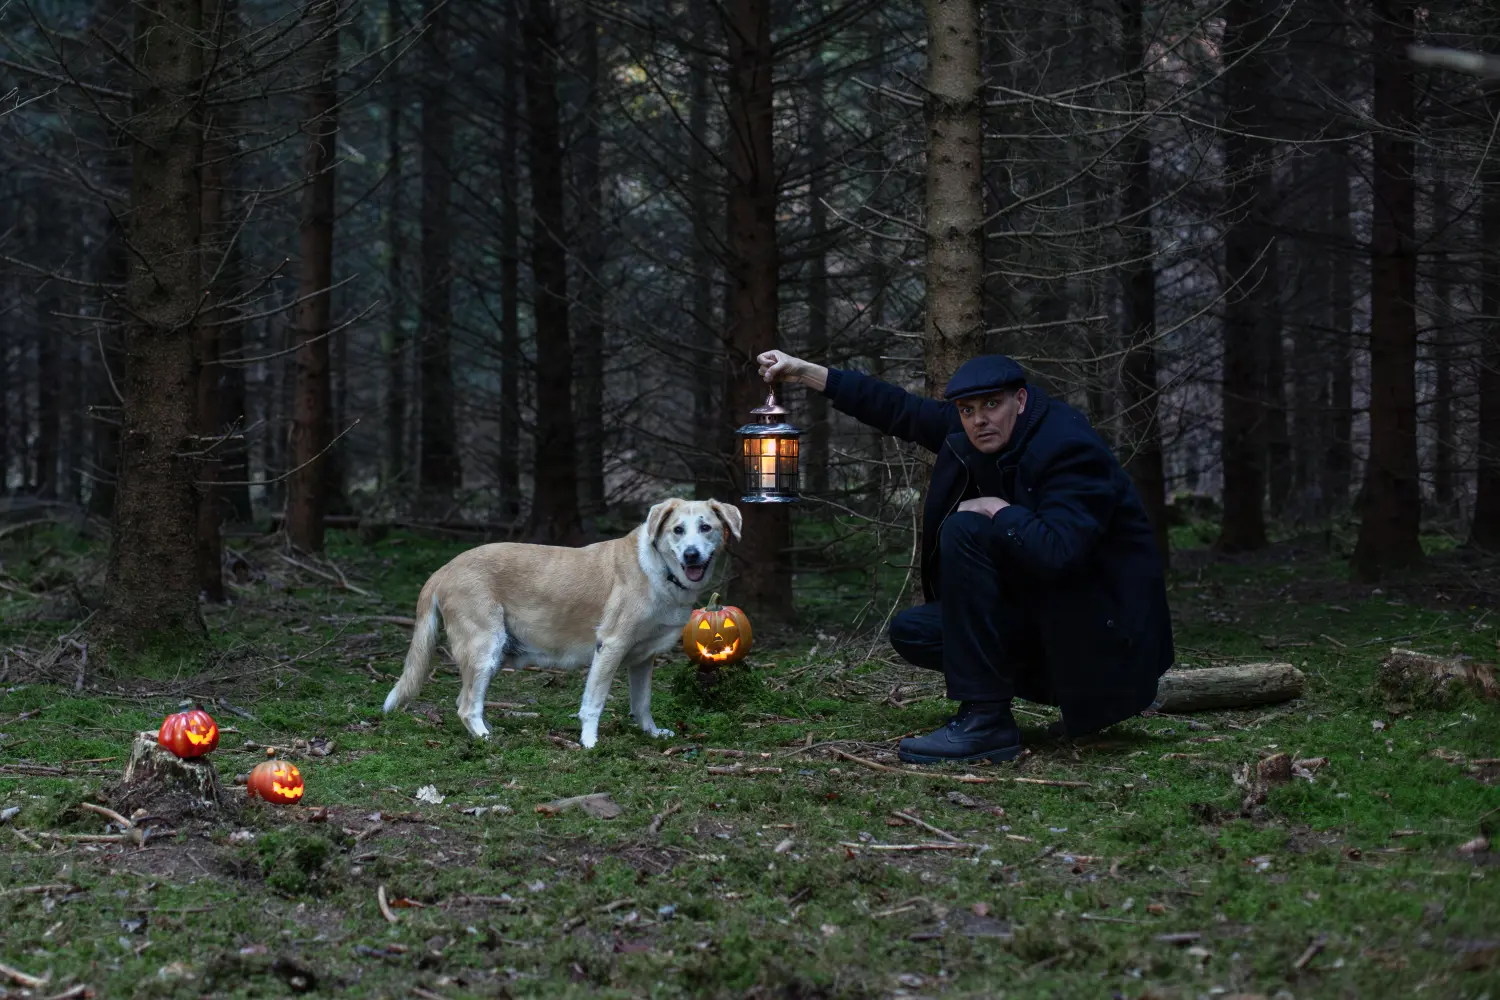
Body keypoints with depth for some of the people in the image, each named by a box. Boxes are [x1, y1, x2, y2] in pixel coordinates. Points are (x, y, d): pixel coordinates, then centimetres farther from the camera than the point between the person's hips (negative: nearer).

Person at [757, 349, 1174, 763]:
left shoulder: (1071, 449, -23)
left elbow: (1057, 551, -37)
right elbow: (901, 412, 13)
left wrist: (996, 509, -21)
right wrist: (803, 371, 12)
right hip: (1038, 611, 10)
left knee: (964, 531, -21)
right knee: (911, 632, 5)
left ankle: (986, 719, -21)